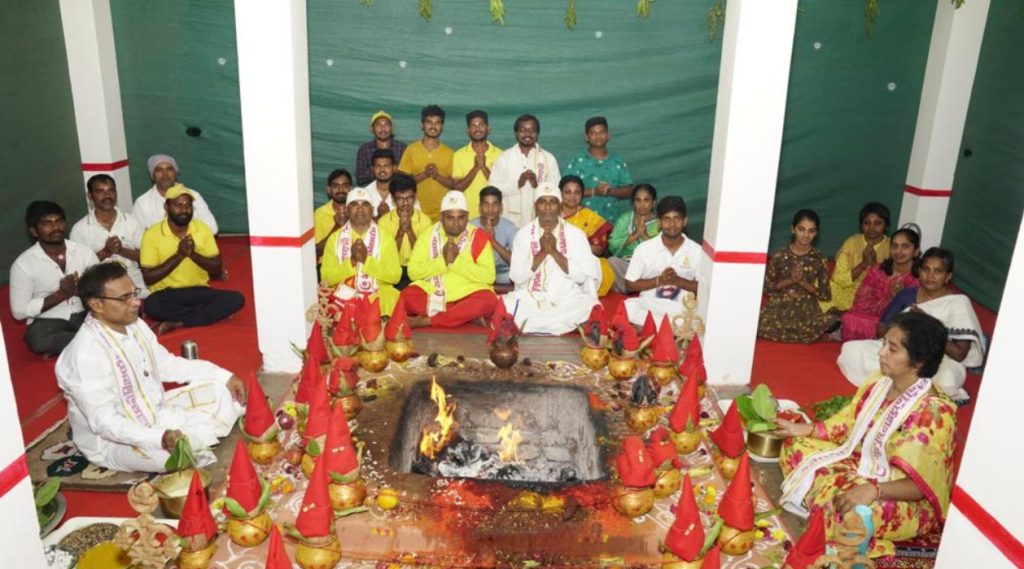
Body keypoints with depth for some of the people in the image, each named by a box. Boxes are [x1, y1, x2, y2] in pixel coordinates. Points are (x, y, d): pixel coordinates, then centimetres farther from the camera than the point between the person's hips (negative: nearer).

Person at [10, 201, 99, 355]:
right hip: (47, 322, -2)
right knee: (38, 341, -37)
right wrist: (61, 294, -16)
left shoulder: (83, 251, 1)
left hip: (85, 314, 2)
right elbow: (19, 311, -10)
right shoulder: (23, 264, -8)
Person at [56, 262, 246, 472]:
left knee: (220, 390, 4)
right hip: (114, 441, -8)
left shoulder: (134, 325, -2)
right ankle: (196, 437, -4)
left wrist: (225, 376, 3)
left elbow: (167, 364, 10)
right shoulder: (86, 354, -29)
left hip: (156, 412, 8)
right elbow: (104, 422, -29)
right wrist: (159, 438, -42)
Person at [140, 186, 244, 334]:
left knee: (236, 299, -24)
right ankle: (213, 312, -18)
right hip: (166, 295, -2)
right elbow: (148, 278, -9)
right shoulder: (152, 235, -5)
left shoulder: (202, 229, 3)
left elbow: (217, 270, 1)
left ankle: (176, 323, -24)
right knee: (151, 305, -37)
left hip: (199, 292, 2)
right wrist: (178, 255, -18)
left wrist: (193, 254, -16)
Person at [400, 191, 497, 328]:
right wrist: (443, 260, -15)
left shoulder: (479, 236, 0)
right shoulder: (429, 234, 4)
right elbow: (413, 272, -3)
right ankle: (466, 315, -22)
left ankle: (427, 320, -26)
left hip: (467, 296, -1)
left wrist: (456, 261, -17)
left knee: (487, 300, -32)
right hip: (431, 294, 1)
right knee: (407, 296, -27)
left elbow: (488, 276, -10)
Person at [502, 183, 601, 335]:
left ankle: (524, 324, -23)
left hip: (567, 301, 1)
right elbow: (516, 276, -4)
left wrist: (554, 252, -14)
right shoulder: (523, 234, 4)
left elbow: (582, 276, -7)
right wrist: (542, 252, -13)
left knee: (590, 306, -30)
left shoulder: (576, 234, 2)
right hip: (530, 299, -1)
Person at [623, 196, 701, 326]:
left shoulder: (696, 251, 0)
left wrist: (678, 281, -13)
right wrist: (659, 280, -12)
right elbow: (630, 285, 2)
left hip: (681, 308, 1)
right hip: (648, 305, -1)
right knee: (628, 307, -33)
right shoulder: (644, 248, -1)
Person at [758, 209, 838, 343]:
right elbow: (766, 287, 0)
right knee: (759, 322, -34)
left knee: (833, 322, -32)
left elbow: (825, 294, 1)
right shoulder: (780, 255, -1)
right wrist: (790, 280, -14)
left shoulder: (820, 259, 1)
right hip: (779, 307, 1)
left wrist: (803, 282, -14)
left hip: (807, 309, 0)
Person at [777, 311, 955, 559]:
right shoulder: (879, 382, -4)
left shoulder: (935, 412, -27)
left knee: (849, 510, -36)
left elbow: (922, 486, -28)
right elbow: (847, 425, 9)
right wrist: (803, 429, 0)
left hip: (903, 500, -8)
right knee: (796, 446, 1)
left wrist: (874, 489, -42)